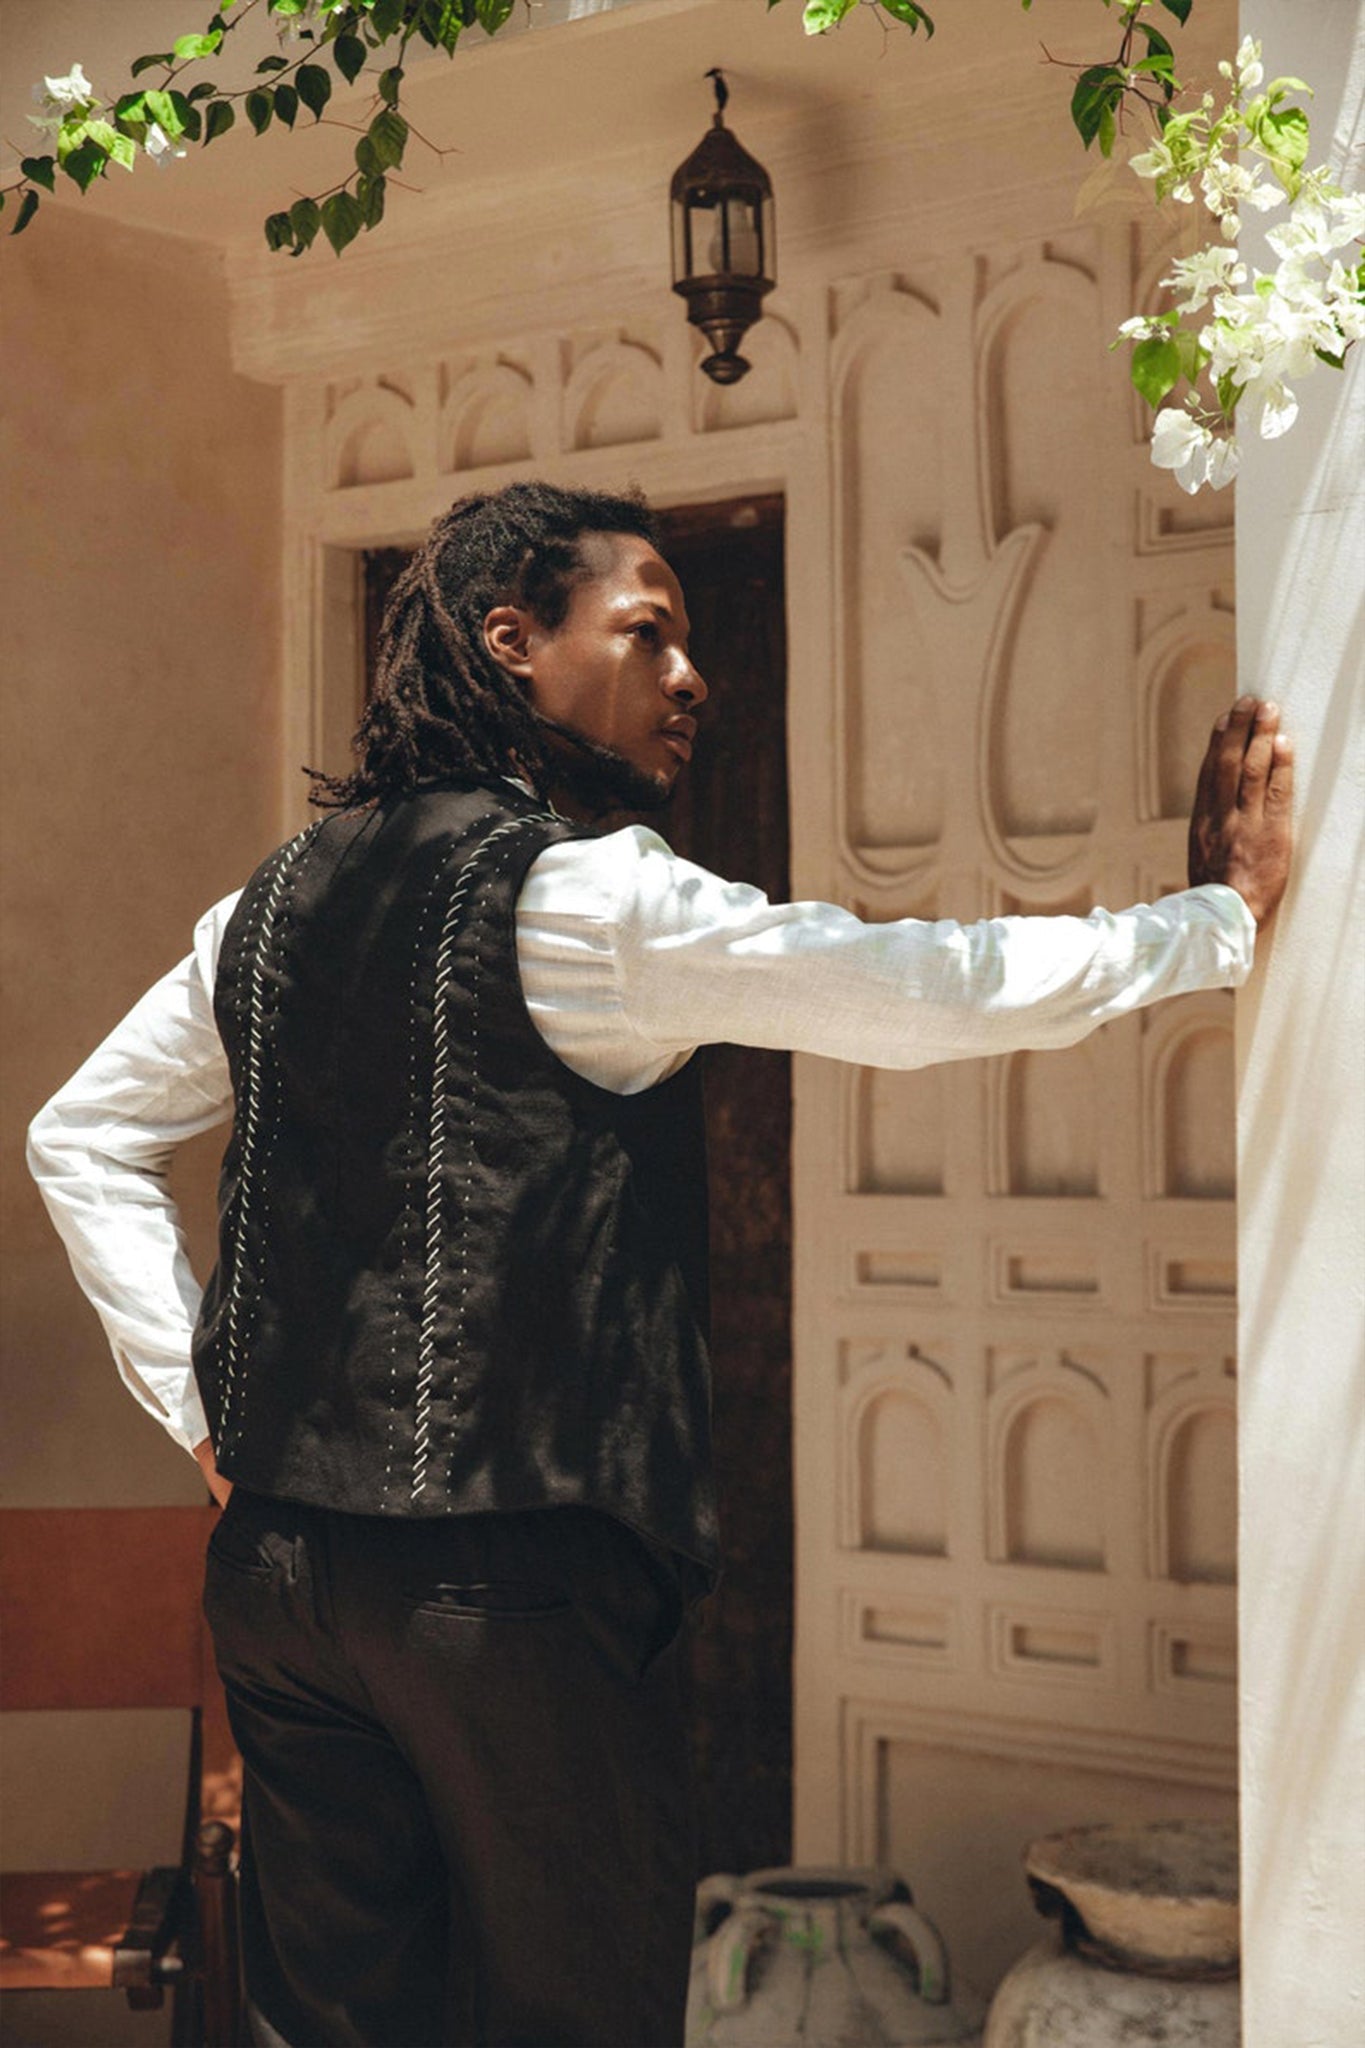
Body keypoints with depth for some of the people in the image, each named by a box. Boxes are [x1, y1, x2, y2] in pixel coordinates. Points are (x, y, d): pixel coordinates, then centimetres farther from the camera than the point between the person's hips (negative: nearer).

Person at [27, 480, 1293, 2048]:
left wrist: (197, 1398, 12)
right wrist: (1219, 914, -1)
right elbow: (941, 992, -13)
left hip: (277, 1563, 7)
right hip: (510, 1582, -7)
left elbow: (80, 1139, 16)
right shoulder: (580, 895, -12)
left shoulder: (280, 900, 10)